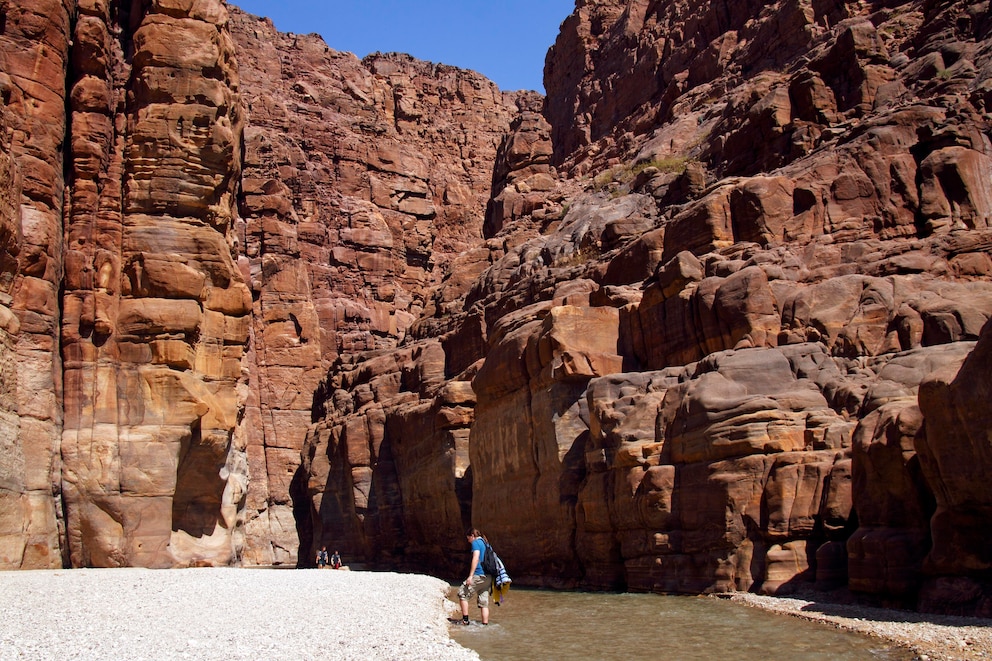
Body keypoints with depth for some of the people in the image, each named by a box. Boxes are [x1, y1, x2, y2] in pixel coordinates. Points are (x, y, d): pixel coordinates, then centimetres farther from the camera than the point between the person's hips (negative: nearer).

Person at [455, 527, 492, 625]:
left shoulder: (476, 543, -3)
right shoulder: (485, 544, 22)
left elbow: (475, 559, -16)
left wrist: (470, 576, -19)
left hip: (479, 575, -8)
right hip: (488, 577, 8)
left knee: (462, 594, 1)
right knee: (484, 602, 8)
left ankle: (465, 620, 0)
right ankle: (485, 624, 5)